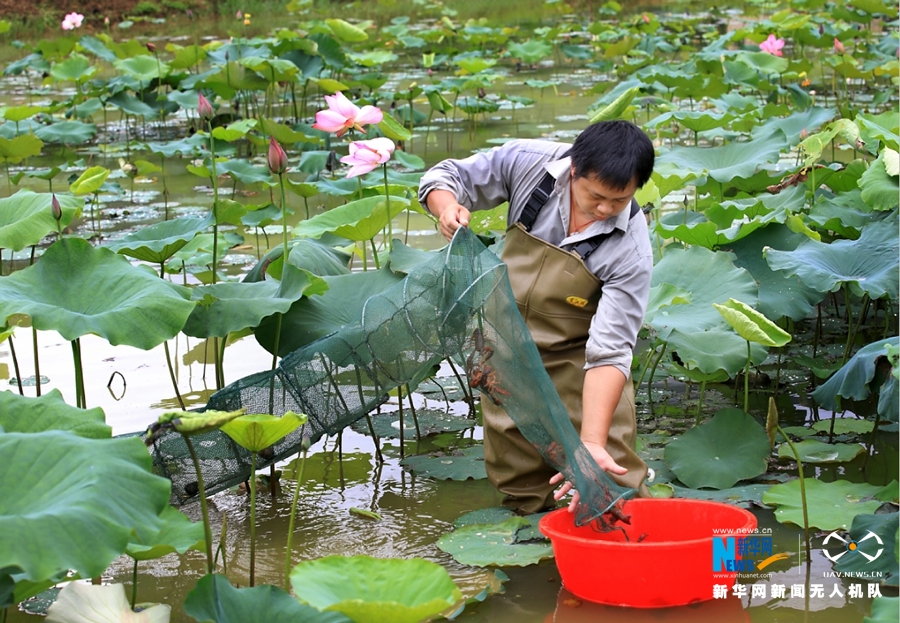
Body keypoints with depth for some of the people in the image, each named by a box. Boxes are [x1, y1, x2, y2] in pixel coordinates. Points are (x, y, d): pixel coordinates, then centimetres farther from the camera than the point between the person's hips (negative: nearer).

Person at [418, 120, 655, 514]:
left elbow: (609, 353, -32)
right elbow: (446, 176, -7)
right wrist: (447, 206, -32)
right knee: (520, 487, 11)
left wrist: (592, 443, -42)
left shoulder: (631, 249, -29)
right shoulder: (527, 162, -22)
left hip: (576, 360, -3)